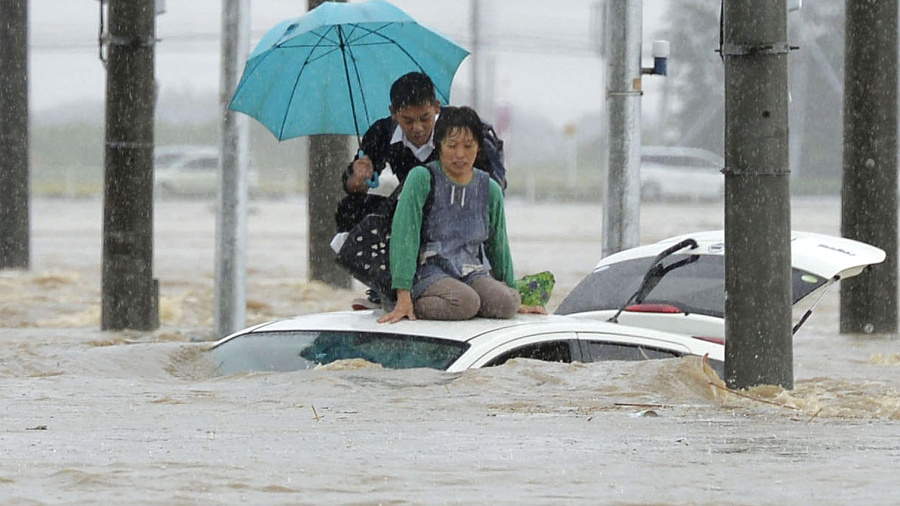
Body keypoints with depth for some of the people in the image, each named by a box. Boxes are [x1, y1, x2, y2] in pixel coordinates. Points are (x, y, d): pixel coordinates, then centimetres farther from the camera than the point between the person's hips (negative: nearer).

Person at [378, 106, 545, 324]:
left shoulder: (490, 189, 11)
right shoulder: (422, 179, -4)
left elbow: (498, 246, 22)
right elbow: (404, 236, -11)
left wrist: (512, 294, 24)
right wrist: (404, 297, -20)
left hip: (471, 272, 6)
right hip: (429, 271, -5)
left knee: (506, 303, -26)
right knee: (465, 302, -35)